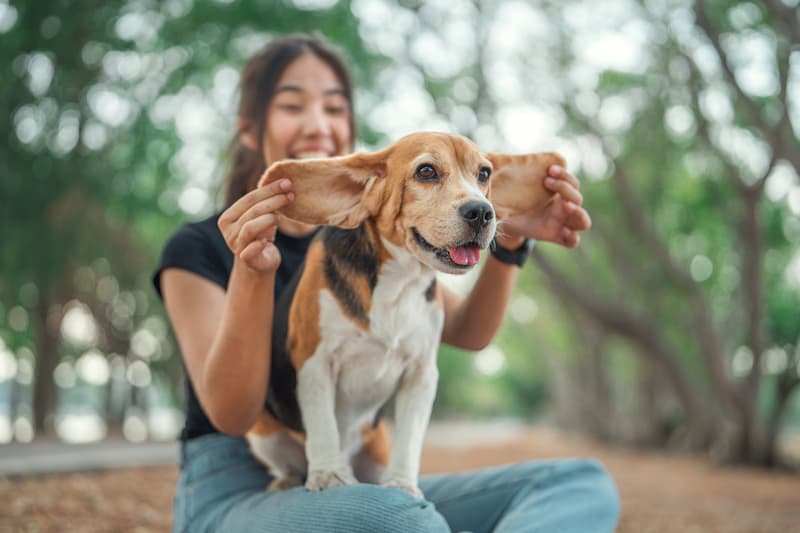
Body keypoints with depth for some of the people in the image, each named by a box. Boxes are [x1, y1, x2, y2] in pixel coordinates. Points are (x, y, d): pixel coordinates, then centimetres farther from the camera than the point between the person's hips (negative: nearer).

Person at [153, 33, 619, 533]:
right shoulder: (198, 248, -2)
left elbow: (467, 331, 2)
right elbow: (232, 414, -14)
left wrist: (509, 238, -17)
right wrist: (251, 272, -29)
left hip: (360, 485, 6)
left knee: (580, 482, -16)